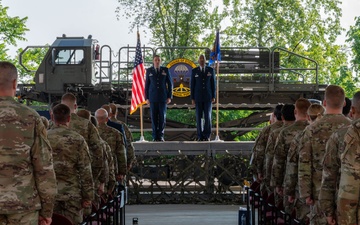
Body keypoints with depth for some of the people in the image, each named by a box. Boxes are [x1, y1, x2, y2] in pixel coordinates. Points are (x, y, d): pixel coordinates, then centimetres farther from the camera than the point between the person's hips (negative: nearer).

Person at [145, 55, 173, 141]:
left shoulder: (165, 70, 4)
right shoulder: (149, 71, 6)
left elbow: (170, 84, 6)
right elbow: (147, 85, 7)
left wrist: (169, 97, -1)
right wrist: (146, 98, 0)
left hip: (163, 97, 0)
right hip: (153, 97, 0)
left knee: (162, 117, -3)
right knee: (154, 117, 0)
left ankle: (161, 136, 4)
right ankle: (155, 136, 4)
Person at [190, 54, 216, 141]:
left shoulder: (211, 70, 3)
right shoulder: (194, 71, 1)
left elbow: (213, 84, 4)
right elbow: (192, 85, 1)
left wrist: (214, 96, -3)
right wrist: (192, 98, -4)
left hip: (208, 96, 0)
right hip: (198, 97, 0)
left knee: (207, 116, -6)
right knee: (199, 117, -1)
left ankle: (207, 136, 3)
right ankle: (200, 136, 6)